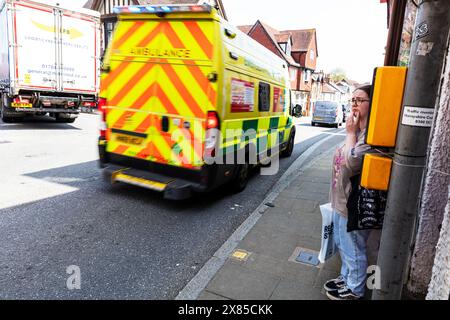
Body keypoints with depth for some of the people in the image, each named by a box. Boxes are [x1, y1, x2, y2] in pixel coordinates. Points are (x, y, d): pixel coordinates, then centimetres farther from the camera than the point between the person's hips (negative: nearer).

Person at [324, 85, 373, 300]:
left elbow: (351, 162, -32)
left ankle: (355, 289, 29)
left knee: (353, 249, 9)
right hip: (341, 200, 10)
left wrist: (350, 133, -22)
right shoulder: (357, 131, 11)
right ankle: (346, 278, 43)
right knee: (342, 244, 24)